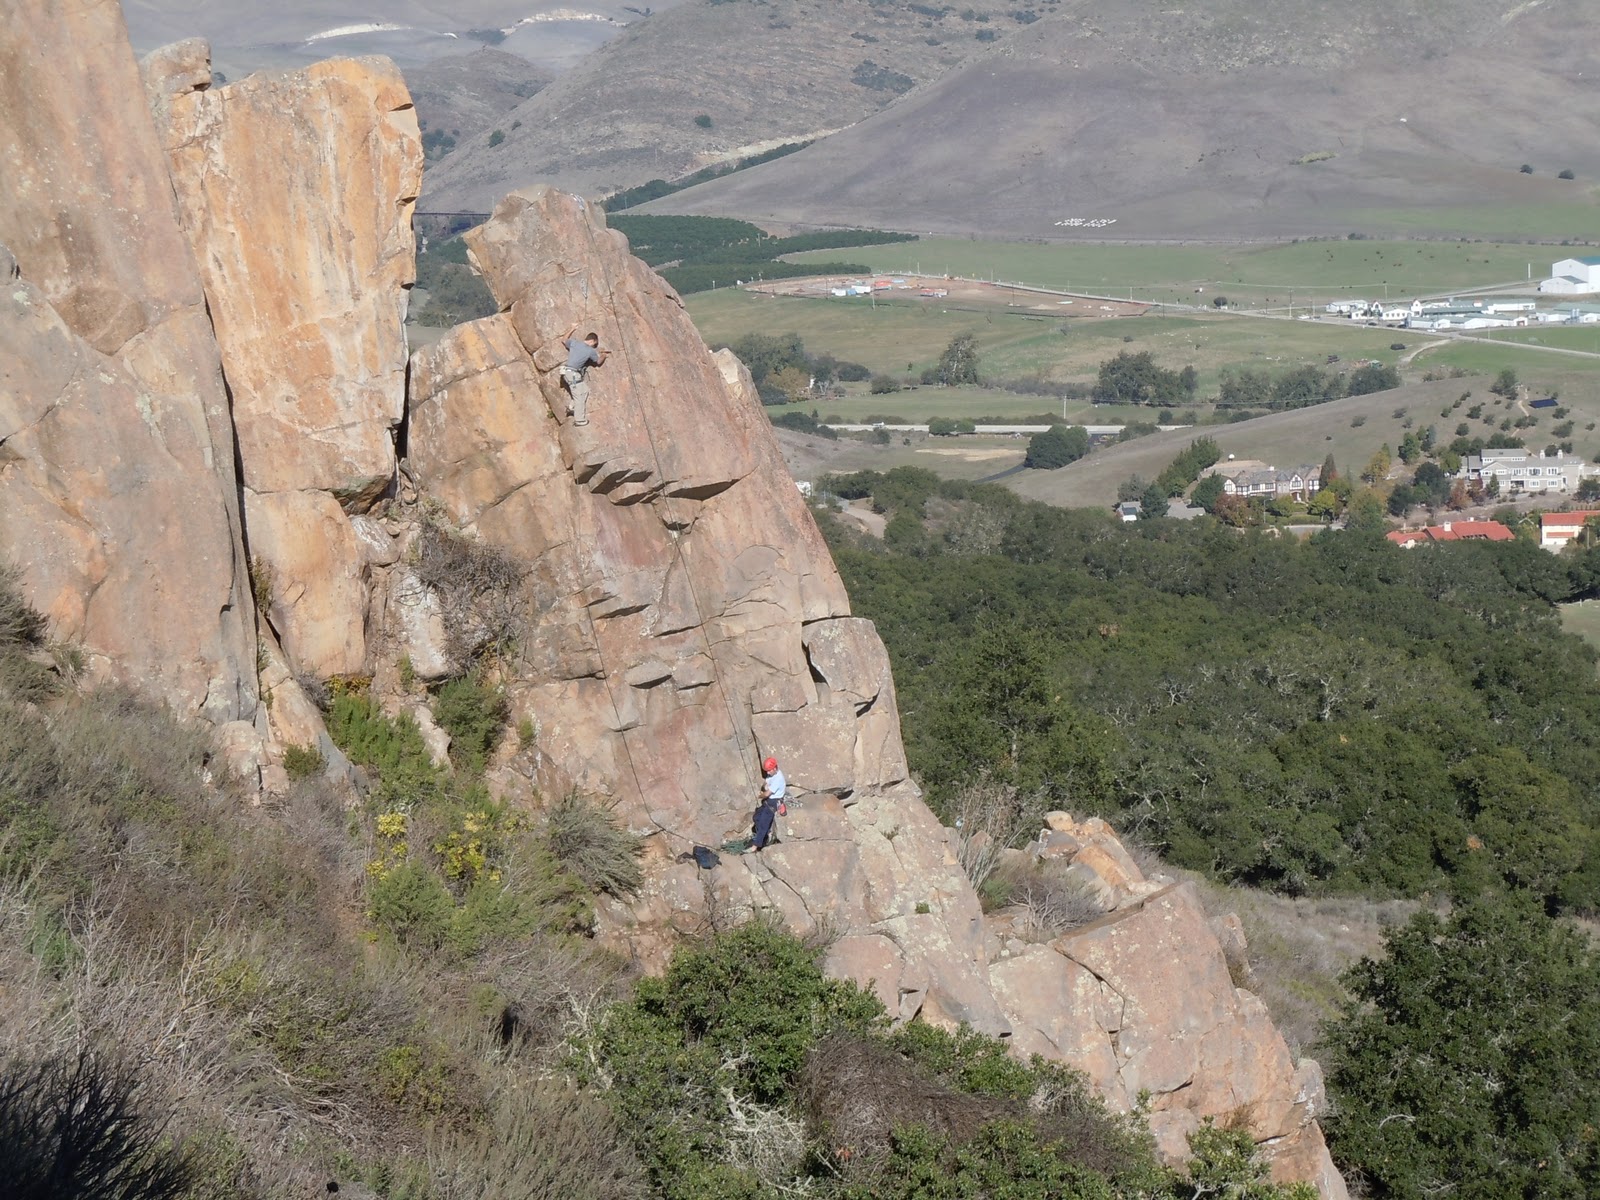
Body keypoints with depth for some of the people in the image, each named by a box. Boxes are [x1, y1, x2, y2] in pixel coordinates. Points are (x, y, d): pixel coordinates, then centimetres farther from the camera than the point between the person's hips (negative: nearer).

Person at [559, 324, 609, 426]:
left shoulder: (574, 342, 6)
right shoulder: (591, 351, -7)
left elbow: (563, 341, 26)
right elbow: (599, 361, 12)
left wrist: (571, 330, 35)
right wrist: (604, 356, 33)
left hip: (568, 371, 8)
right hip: (573, 374, -8)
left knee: (584, 391, 18)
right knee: (579, 396, -1)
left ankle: (572, 407, 19)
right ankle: (579, 420, 2)